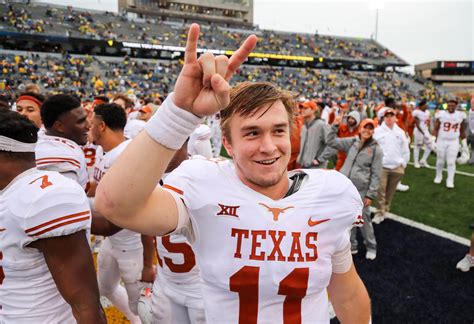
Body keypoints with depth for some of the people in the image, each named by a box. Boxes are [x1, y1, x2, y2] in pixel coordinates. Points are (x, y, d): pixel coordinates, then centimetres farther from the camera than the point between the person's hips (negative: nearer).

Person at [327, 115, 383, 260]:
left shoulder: (376, 149, -6)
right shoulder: (352, 142, 5)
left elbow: (376, 174, -6)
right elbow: (331, 141, 7)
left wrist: (370, 194, -10)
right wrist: (335, 126, -5)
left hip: (361, 190, -4)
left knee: (364, 219, 5)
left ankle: (371, 247, 27)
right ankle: (351, 245, 29)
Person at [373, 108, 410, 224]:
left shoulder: (400, 132, 5)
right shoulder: (377, 131, -5)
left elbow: (405, 150, 11)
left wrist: (403, 163, 9)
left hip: (397, 166, 3)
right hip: (381, 166, -3)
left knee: (390, 191, 12)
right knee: (381, 190, -10)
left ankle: (385, 209, 27)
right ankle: (380, 212, -2)